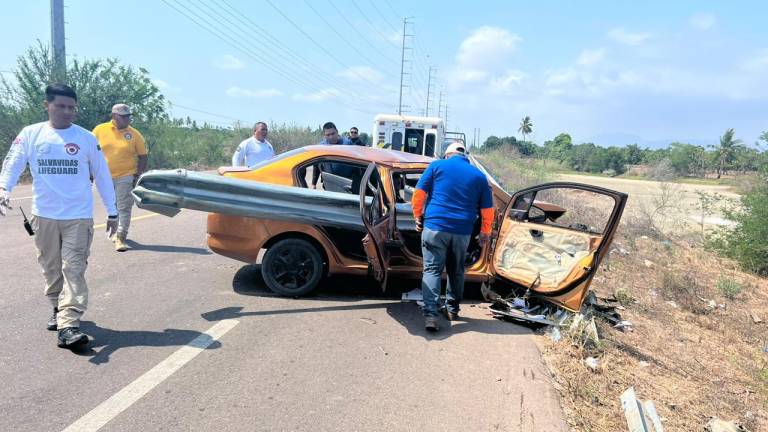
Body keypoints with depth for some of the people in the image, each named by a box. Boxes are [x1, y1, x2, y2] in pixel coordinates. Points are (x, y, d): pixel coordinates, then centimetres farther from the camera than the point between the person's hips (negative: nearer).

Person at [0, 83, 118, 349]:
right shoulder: (30, 134, 3)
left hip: (79, 216, -2)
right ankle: (59, 309, 35)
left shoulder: (86, 138, 1)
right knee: (51, 268, 14)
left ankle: (69, 326, -12)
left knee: (74, 269, -9)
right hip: (43, 216, 2)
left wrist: (112, 212, 5)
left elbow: (102, 175, 5)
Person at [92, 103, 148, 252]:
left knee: (124, 208, -4)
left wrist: (138, 175, -6)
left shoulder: (134, 134, -4)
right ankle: (116, 232, 34)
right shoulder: (100, 130, -1)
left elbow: (143, 156, 1)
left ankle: (120, 238, -1)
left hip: (125, 176, -2)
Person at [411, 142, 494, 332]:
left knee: (432, 270, 1)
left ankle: (430, 314, -12)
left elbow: (419, 193, 0)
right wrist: (485, 233, 22)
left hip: (435, 227, -2)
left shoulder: (437, 165, 6)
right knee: (456, 271, 19)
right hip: (462, 231, 3)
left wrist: (418, 217, 12)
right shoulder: (479, 175, 12)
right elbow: (487, 210, 11)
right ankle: (452, 309, 30)